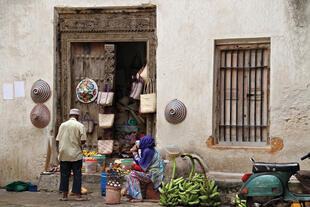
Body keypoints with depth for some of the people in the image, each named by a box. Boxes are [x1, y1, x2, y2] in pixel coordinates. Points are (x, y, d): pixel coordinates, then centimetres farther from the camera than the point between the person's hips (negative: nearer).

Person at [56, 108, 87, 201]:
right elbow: (83, 141, -11)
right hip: (76, 155, -3)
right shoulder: (80, 126, -6)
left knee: (64, 174, 7)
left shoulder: (63, 125, 4)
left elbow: (57, 140, 5)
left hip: (64, 155, 3)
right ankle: (78, 195, 3)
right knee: (77, 174, 3)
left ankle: (64, 195, 9)